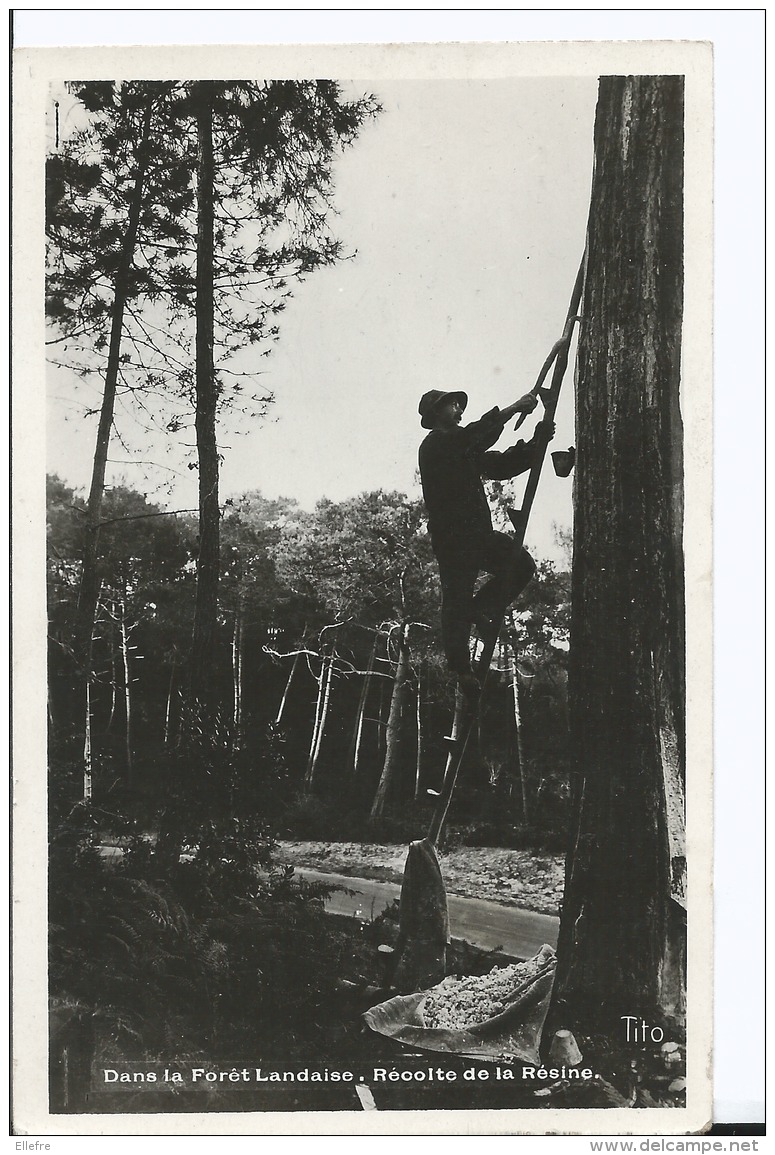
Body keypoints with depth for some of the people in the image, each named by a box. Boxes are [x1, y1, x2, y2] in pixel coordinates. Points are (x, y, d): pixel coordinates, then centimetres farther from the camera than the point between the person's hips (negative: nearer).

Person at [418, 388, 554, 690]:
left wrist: (536, 443, 9)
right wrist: (513, 409, -15)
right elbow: (474, 437, -17)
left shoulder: (467, 451, 27)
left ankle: (481, 609, 4)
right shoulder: (434, 445, -1)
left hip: (478, 532, 8)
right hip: (451, 535, -8)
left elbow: (502, 465, 22)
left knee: (521, 563, -11)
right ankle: (460, 667, -1)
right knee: (456, 599, -6)